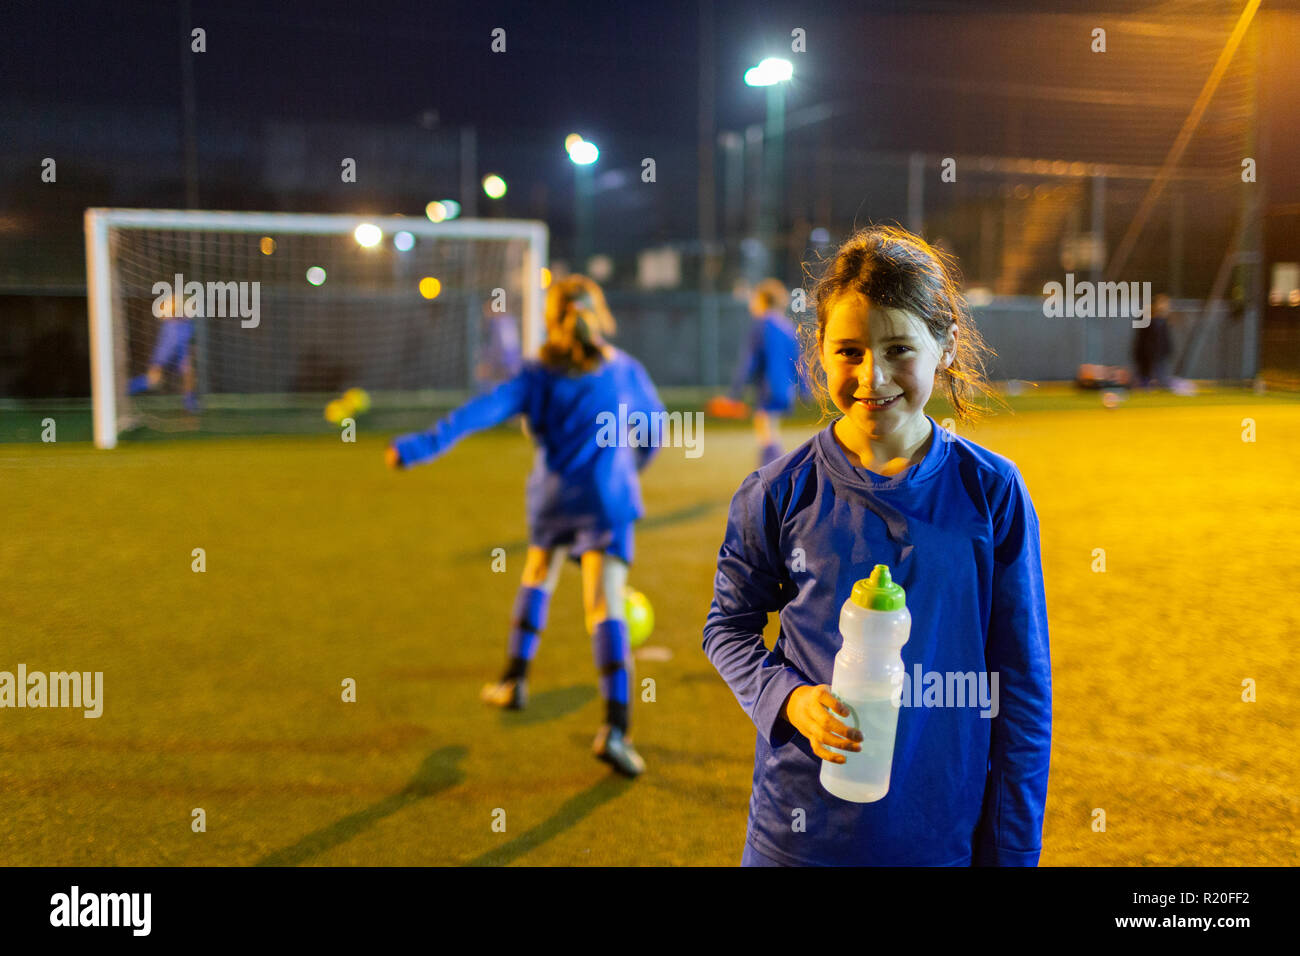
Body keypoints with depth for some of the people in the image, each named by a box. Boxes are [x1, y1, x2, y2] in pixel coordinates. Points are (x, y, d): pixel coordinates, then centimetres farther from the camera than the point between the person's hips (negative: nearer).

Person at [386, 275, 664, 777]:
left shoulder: (537, 376, -4)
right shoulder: (624, 371, 0)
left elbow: (482, 410, -16)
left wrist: (423, 445, -20)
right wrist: (635, 462, 34)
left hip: (552, 499, 1)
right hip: (607, 503, -1)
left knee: (537, 579, 28)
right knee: (606, 608, -9)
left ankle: (515, 679, 36)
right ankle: (615, 725, -21)